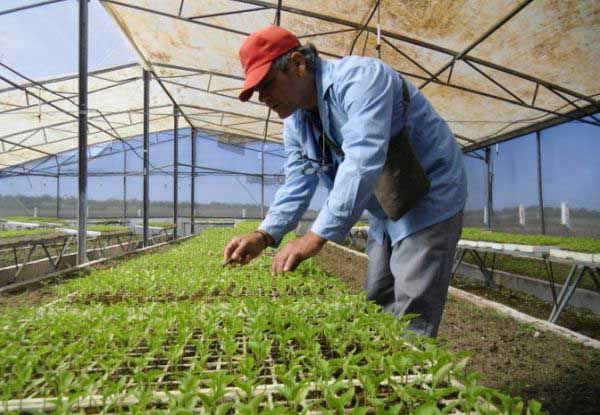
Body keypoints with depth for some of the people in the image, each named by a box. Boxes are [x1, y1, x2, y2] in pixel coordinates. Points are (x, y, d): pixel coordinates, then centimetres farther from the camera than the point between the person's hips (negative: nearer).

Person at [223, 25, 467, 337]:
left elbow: (362, 161, -35)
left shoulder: (358, 77, -24)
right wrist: (263, 236, -13)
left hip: (429, 200, -8)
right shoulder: (295, 124, 3)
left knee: (410, 321, -9)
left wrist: (314, 238, -37)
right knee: (376, 305, 15)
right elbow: (296, 187, 2)